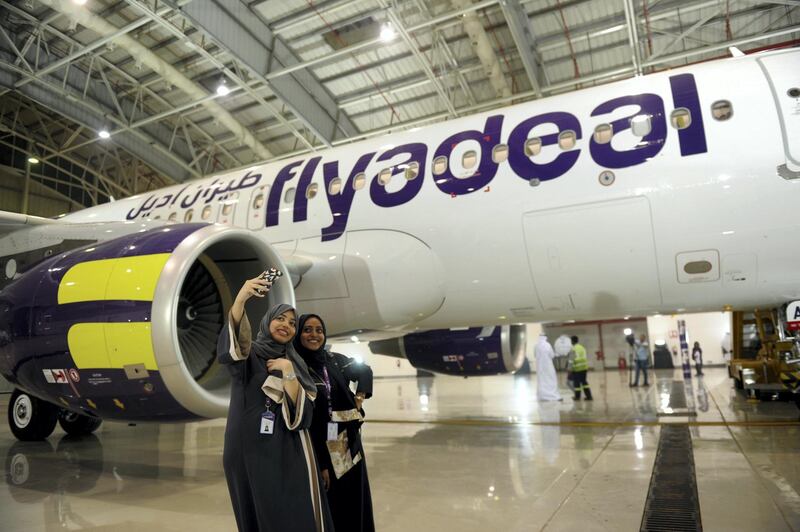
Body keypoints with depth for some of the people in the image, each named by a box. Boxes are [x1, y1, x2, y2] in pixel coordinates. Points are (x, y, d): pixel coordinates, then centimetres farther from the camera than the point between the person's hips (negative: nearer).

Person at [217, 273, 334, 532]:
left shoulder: (296, 363, 10)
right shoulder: (249, 353, 1)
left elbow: (303, 412, -3)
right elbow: (230, 347, -26)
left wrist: (288, 371, -15)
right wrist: (241, 299, -42)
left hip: (288, 455, 2)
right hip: (251, 452, -2)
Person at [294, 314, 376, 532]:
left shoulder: (335, 360, 4)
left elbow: (365, 372, 23)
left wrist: (359, 397, 7)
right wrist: (319, 463, -17)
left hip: (349, 442, 5)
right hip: (319, 447, -5)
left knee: (355, 502, 12)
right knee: (330, 507, 3)